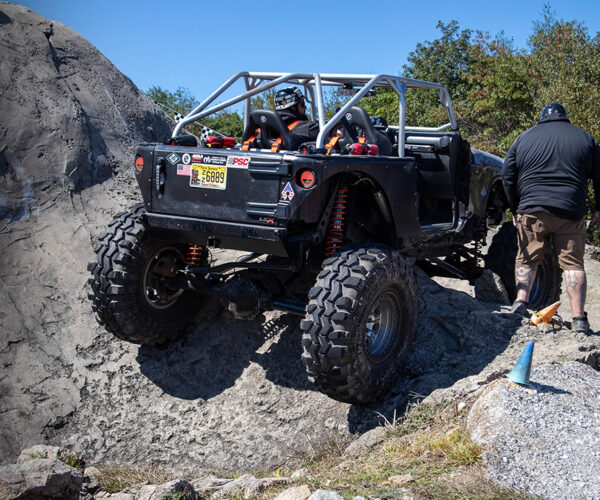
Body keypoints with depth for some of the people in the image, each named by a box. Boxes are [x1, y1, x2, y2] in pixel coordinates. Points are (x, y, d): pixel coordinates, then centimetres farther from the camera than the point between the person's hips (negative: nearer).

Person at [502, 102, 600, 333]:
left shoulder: (524, 137, 11)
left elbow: (508, 177, 9)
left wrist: (516, 209, 17)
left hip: (532, 210, 0)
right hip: (571, 213, 0)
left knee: (527, 259, 11)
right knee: (572, 263, 3)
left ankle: (520, 301, -3)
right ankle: (579, 319, -2)